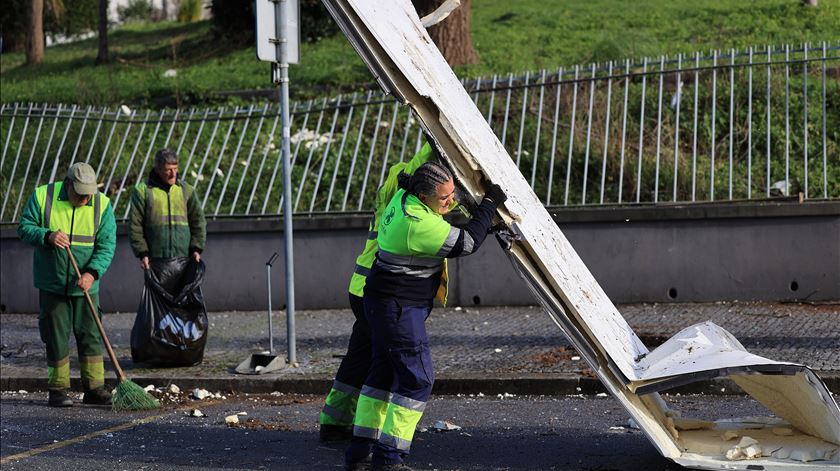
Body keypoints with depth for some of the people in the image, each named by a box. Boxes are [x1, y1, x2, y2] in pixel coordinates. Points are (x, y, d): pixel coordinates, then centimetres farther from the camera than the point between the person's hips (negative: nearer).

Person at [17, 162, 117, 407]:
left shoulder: (102, 205, -5)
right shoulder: (42, 196, -7)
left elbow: (106, 245, -7)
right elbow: (25, 227, -3)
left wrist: (92, 273, -22)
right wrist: (47, 236, -23)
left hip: (85, 286, 1)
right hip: (52, 285, -1)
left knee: (91, 336, 2)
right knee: (56, 339, 2)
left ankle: (94, 388, 9)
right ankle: (58, 390, 10)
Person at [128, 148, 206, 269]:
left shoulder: (186, 190, 12)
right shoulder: (143, 190, 3)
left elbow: (198, 220, 12)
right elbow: (135, 226, 1)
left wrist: (196, 248, 0)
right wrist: (142, 254, -6)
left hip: (183, 257, 3)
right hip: (155, 259, -2)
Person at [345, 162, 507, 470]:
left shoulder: (403, 197, 2)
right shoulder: (418, 224, -26)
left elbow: (404, 177, 27)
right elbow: (466, 243, -21)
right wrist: (489, 204, -9)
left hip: (385, 305, 10)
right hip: (398, 308, -10)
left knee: (383, 373, 15)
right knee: (417, 378, -7)